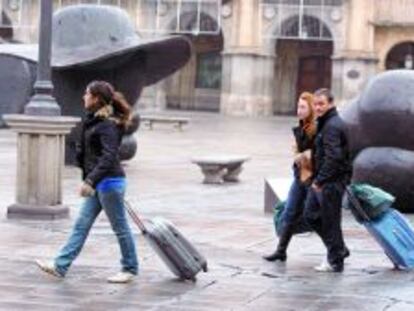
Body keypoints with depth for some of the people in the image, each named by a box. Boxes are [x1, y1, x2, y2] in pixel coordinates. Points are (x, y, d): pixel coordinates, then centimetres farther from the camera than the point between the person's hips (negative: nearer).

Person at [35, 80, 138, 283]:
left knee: (119, 227, 3)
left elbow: (109, 157, -27)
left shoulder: (107, 125, -18)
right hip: (99, 183, 10)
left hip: (109, 182, -10)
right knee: (81, 225, 9)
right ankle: (60, 266, 10)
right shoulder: (93, 121, 11)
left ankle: (130, 269, 15)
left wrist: (90, 181, -34)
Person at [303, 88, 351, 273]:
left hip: (332, 182, -10)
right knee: (310, 215, 16)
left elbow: (333, 157, -25)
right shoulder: (324, 124, 15)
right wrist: (317, 180, 15)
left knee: (330, 222, -1)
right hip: (322, 181, 10)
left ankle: (335, 262, 10)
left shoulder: (332, 126, -17)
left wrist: (320, 181, -21)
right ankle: (339, 250, 24)